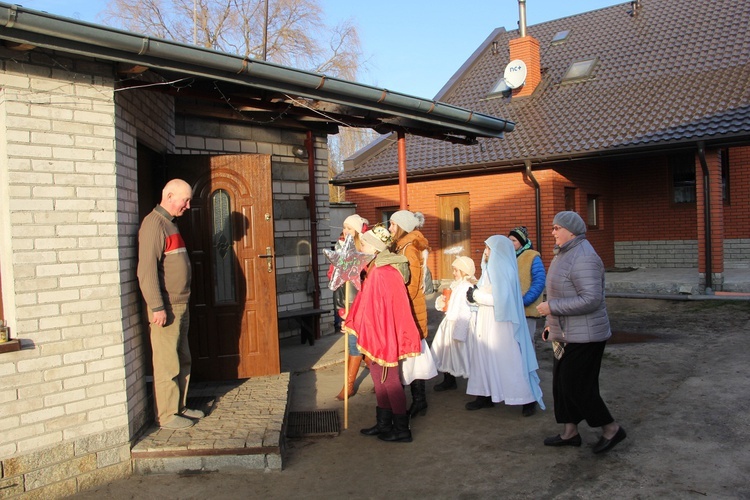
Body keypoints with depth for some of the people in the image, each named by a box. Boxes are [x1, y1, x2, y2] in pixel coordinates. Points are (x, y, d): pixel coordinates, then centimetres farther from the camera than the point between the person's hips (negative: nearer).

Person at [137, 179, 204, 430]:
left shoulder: (169, 224, 17)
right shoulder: (154, 224, -13)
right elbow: (146, 270, -21)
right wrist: (157, 307, -22)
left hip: (180, 306, 10)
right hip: (165, 308, -10)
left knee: (183, 361, 15)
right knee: (167, 364, -2)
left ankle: (179, 407, 25)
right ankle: (166, 416, 7)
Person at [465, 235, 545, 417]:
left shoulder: (503, 270, -15)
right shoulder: (490, 268, 12)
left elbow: (499, 299, -23)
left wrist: (476, 295, -15)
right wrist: (475, 294, -2)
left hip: (500, 324, -9)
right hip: (486, 323, 9)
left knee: (509, 360, -3)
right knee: (484, 356, 10)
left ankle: (528, 399, 8)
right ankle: (486, 395, 19)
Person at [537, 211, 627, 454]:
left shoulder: (583, 258, -21)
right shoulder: (565, 254, 12)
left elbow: (590, 300, -28)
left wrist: (552, 307, -23)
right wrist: (552, 323, 21)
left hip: (583, 337, -10)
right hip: (567, 334, 10)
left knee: (578, 386, -3)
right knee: (562, 383, 14)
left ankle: (611, 429, 15)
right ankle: (570, 433, 26)